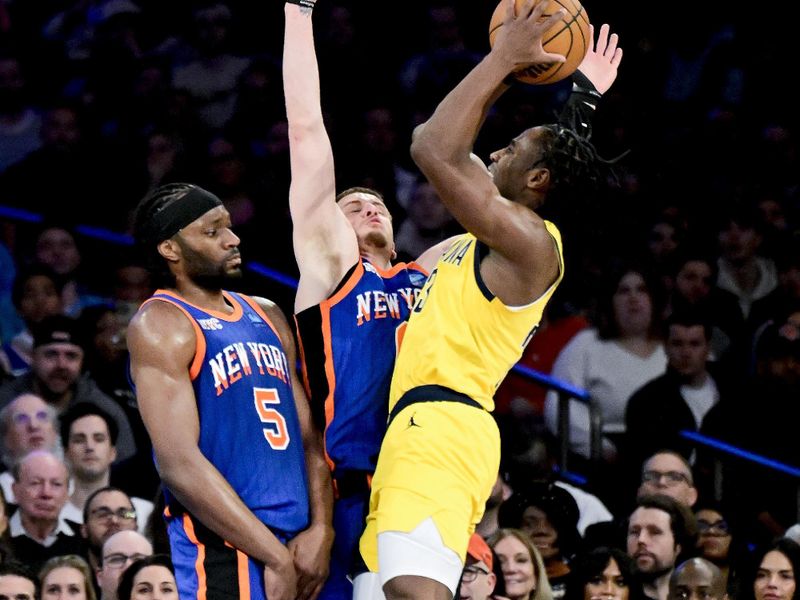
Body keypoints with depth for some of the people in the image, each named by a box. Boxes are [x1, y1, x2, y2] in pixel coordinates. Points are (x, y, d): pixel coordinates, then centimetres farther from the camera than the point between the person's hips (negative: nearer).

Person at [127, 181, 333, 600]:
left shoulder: (266, 316, 18)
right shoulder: (161, 324, -5)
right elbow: (180, 464, -15)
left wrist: (321, 530, -2)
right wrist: (275, 557, -17)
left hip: (299, 544, 7)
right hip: (225, 553, -7)